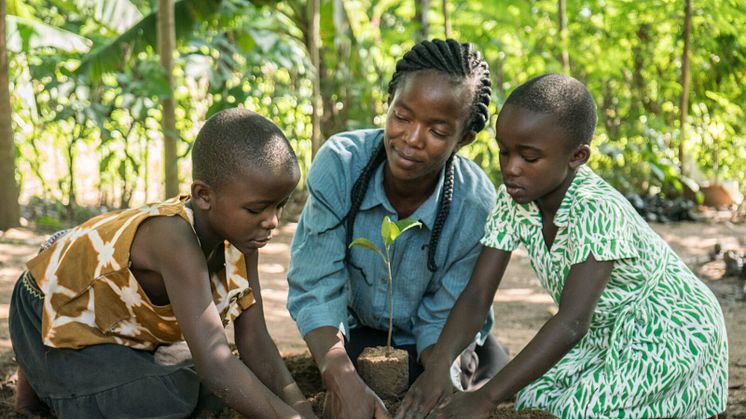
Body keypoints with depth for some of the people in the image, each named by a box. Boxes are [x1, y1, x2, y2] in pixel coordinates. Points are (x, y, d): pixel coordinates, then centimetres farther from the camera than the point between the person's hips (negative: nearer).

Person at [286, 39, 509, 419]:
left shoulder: (477, 207, -26)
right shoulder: (339, 163, -25)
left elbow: (444, 320, -16)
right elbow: (316, 289, -25)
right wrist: (343, 380, -42)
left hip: (427, 346, 0)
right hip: (355, 333, 0)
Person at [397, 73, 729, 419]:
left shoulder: (599, 211, -33)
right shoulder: (512, 201, -13)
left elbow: (572, 323, -40)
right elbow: (477, 295, -16)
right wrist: (437, 366, -35)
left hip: (670, 332, -7)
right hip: (606, 333, 7)